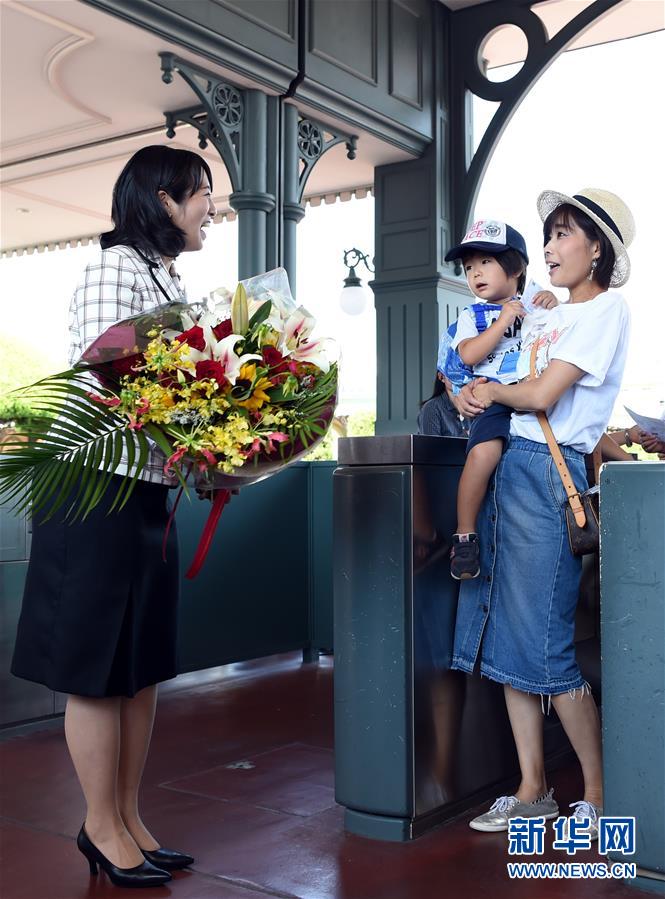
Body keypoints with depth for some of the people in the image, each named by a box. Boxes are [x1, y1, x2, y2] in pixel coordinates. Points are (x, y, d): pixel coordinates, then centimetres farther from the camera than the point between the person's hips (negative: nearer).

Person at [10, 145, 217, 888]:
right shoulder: (116, 266, -10)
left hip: (150, 493, 9)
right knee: (98, 665, 2)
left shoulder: (169, 282, 17)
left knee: (143, 663, 13)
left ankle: (129, 818, 26)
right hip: (102, 490, -9)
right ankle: (102, 827, 17)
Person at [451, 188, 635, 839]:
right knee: (505, 638, 7)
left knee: (544, 647, -6)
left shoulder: (607, 307, -5)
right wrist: (483, 392, -2)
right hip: (508, 467, 9)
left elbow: (541, 395, -14)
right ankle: (532, 793, 17)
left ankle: (600, 797, 11)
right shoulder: (555, 315, 22)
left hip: (549, 471, -9)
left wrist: (494, 391, 4)